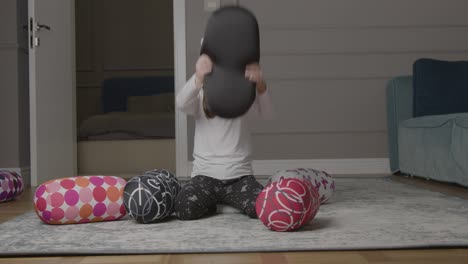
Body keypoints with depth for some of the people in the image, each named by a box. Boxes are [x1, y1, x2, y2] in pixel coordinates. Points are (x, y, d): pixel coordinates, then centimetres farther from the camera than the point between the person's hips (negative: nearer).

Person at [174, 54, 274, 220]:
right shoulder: (200, 98, 1)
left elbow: (267, 114, -19)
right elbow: (181, 104, -22)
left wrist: (260, 84, -41)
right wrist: (198, 77, -44)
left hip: (239, 176, 0)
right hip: (205, 175, 0)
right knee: (183, 209, -28)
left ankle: (228, 200, 9)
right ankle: (210, 201, 9)